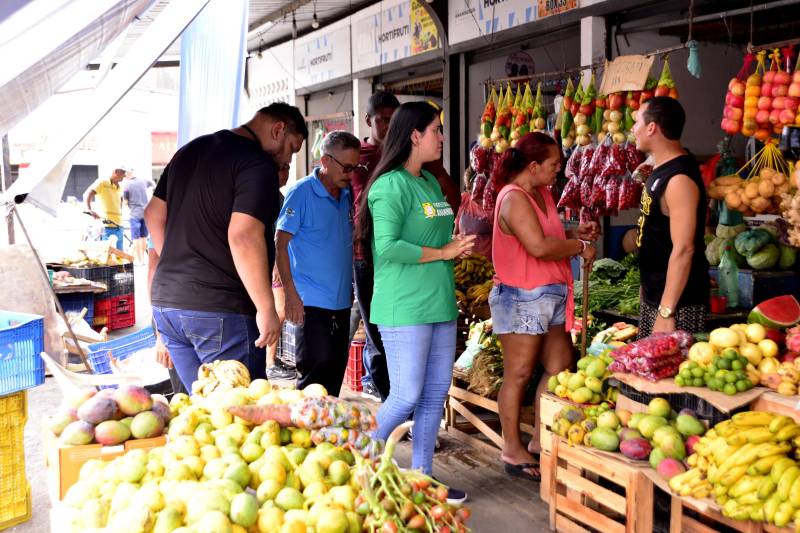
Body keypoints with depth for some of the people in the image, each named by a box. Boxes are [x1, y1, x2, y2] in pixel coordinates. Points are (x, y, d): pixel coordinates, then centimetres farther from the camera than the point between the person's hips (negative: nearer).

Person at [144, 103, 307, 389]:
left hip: (166, 301, 8)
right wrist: (267, 309, -19)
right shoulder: (258, 165, -11)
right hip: (221, 311, -8)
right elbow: (243, 236, -23)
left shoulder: (190, 150, 16)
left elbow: (154, 214, 20)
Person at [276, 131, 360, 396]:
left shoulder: (346, 194, 10)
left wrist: (350, 288, 13)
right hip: (312, 303, -7)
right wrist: (291, 294, -17)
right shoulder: (301, 192, -10)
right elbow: (281, 245, -12)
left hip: (341, 302, 7)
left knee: (336, 372, 12)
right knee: (316, 373, -6)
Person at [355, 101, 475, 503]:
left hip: (440, 304, 9)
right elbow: (388, 246, -22)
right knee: (406, 397, -4)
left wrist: (458, 244, 5)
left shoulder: (431, 183, 15)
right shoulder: (391, 185, -12)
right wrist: (442, 253, -15)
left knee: (435, 394, 11)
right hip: (404, 308, -9)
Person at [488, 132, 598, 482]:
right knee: (518, 374, -1)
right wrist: (580, 247, -13)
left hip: (551, 296, 10)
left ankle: (541, 441, 23)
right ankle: (512, 451, 11)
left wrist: (576, 234, 7)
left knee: (559, 367, 11)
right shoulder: (514, 198, -16)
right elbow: (539, 247, -26)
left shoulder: (541, 194, 15)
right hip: (522, 297, -10)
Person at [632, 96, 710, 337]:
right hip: (654, 294, 10)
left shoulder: (679, 179, -21)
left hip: (677, 301, -10)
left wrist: (666, 312, -26)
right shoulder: (662, 169, 9)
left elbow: (683, 249, -25)